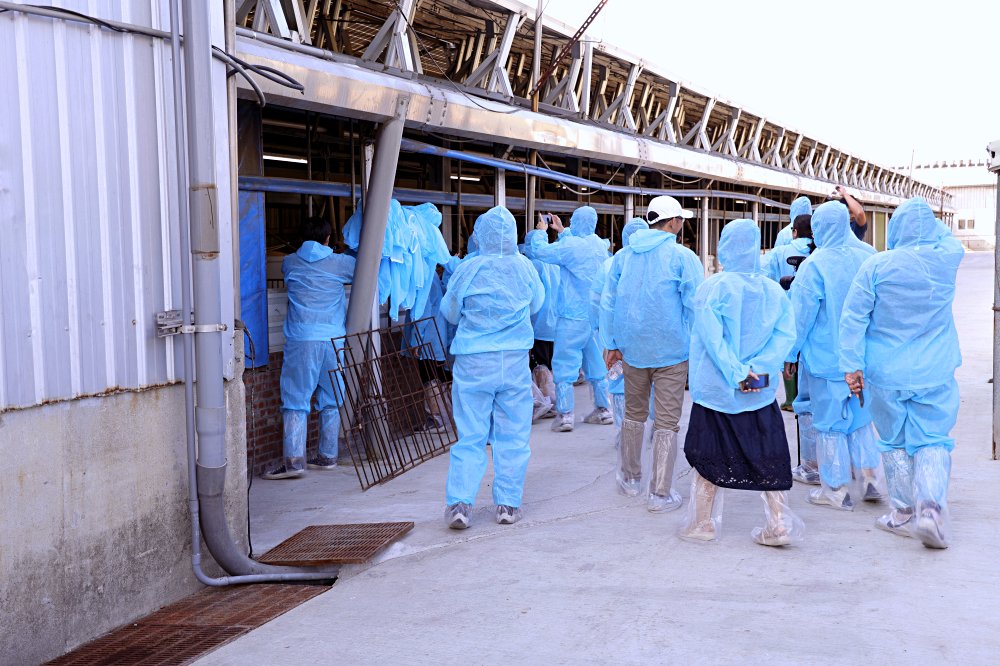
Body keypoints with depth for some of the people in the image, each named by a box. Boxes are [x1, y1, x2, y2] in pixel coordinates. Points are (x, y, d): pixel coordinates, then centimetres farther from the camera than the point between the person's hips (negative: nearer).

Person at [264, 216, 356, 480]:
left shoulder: (290, 263, 9)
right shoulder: (339, 263, 7)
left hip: (301, 341, -1)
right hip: (334, 339, 1)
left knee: (296, 401, -2)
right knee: (331, 401, 11)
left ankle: (294, 460, -11)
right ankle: (328, 456, 17)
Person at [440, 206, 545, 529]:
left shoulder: (468, 269, -8)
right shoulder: (524, 267, -3)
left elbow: (450, 312, 5)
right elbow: (536, 304, 15)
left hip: (473, 363, -1)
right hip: (515, 362, 1)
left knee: (470, 437, 5)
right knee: (513, 436, 10)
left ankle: (459, 503, -1)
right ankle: (508, 504, 14)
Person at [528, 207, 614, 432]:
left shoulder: (571, 245, -16)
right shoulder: (600, 246, 7)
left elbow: (539, 251, -11)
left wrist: (540, 231, 7)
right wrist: (562, 231, 35)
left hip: (573, 316, -7)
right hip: (597, 316, 7)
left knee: (564, 365, -2)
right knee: (596, 364, 15)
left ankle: (564, 415, -4)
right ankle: (603, 410, 21)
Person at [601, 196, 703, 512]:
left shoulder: (624, 256, 6)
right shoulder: (683, 257, -9)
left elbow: (608, 302, 8)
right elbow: (695, 307, -10)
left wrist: (611, 343, 12)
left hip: (632, 349, 5)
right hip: (672, 350, -5)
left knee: (634, 413, 20)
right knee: (666, 422, 2)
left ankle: (630, 478, 32)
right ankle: (660, 493, 5)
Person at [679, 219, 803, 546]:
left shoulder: (713, 287, -10)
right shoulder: (774, 290, 2)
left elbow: (712, 337, -18)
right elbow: (786, 335, -5)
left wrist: (736, 373, -16)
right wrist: (756, 368, -11)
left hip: (716, 388, -3)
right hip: (762, 390, 3)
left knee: (709, 454, 9)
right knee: (766, 455, 11)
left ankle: (703, 524, 18)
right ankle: (779, 524, 10)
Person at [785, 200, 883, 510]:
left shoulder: (813, 266, -17)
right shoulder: (864, 258, -1)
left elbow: (801, 316, -12)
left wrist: (790, 354, -1)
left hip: (826, 358, -5)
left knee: (830, 423, 5)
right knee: (860, 418, 19)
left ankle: (836, 490, 13)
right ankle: (870, 480, 21)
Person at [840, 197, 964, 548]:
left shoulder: (876, 266, -10)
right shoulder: (947, 258, -6)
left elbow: (853, 318, -10)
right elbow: (948, 237, 20)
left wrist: (852, 365, -6)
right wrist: (927, 218, 21)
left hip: (887, 374, -1)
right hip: (936, 373, 1)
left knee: (895, 442, 13)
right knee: (933, 441, 7)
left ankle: (903, 513, 21)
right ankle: (931, 507, -11)